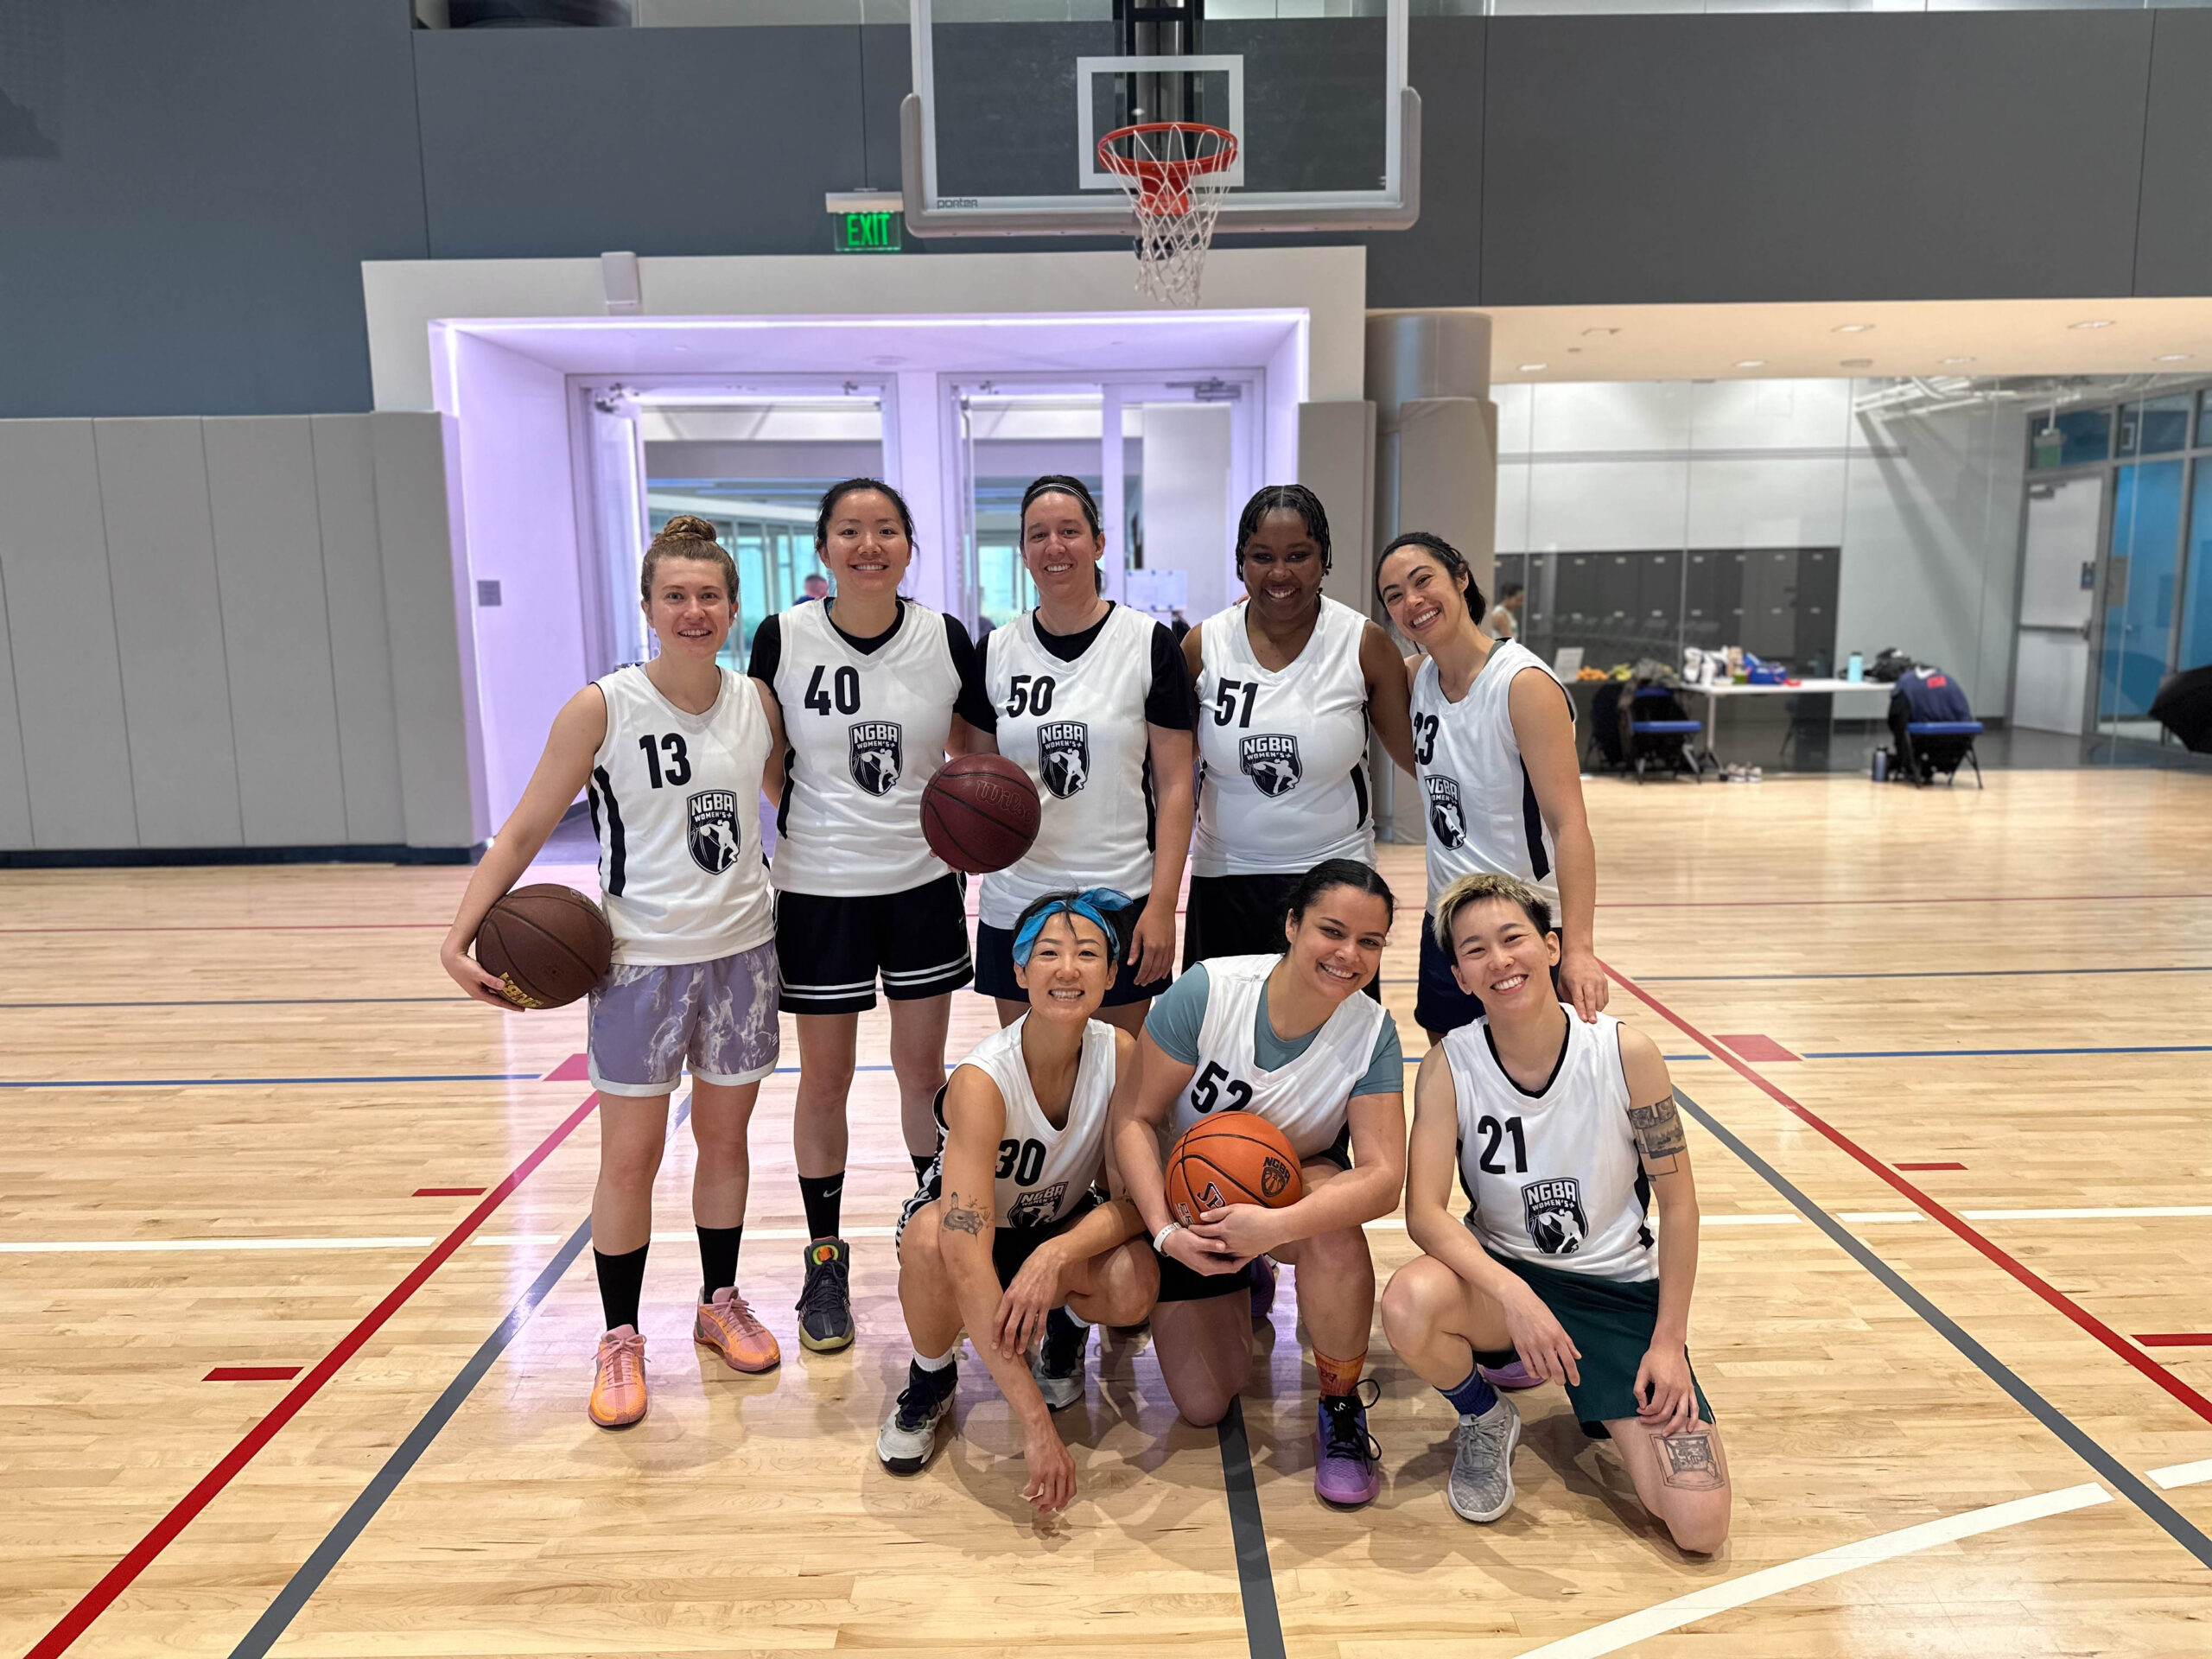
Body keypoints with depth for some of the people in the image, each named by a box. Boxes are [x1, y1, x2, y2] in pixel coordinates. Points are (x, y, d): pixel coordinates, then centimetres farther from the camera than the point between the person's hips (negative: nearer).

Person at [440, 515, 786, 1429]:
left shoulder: (757, 704, 0)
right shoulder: (601, 709, -10)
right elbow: (525, 829, -8)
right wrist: (460, 935, -18)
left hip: (741, 951, 3)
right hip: (640, 961, -3)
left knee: (726, 1136, 15)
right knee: (630, 1157, 5)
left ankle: (719, 1304, 34)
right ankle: (620, 1338, 24)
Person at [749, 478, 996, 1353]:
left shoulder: (945, 638, -6)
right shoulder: (781, 638, -9)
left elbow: (979, 746, 7)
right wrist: (802, 823, -5)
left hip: (923, 878, 1)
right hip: (819, 886, -1)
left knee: (922, 1069, 12)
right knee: (824, 1079, 9)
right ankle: (825, 1258, 26)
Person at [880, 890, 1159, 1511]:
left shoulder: (1120, 1054, -22)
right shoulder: (981, 1080, -34)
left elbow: (1134, 1199, -17)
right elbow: (965, 1260, -41)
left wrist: (1056, 1256, -39)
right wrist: (1036, 1425, -46)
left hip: (1064, 1223, 3)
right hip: (972, 1228, -2)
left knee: (1134, 1286, -30)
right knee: (927, 1239, -38)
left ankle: (1066, 1328, 9)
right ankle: (931, 1378, -4)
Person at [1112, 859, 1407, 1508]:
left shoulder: (1372, 1030, -22)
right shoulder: (1208, 990, -27)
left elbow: (1384, 1176, -28)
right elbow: (1135, 1116, -19)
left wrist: (1275, 1225, -43)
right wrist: (1166, 1231, -29)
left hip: (1297, 1190, 0)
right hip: (1188, 1203, 0)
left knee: (1332, 1225, -36)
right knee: (1205, 1407, -1)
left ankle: (1343, 1409, -10)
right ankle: (1237, 1292, 32)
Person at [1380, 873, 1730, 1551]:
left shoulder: (1626, 1053, -14)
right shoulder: (1449, 1066, -14)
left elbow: (1678, 1204, -5)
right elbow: (1424, 1210, -21)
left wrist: (1669, 1341, -7)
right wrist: (1513, 1294, -36)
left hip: (1619, 1290, 0)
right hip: (1503, 1275, 0)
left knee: (1700, 1524, -15)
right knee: (1410, 1304, -36)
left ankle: (1607, 1406, 20)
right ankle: (1484, 1420, 0)